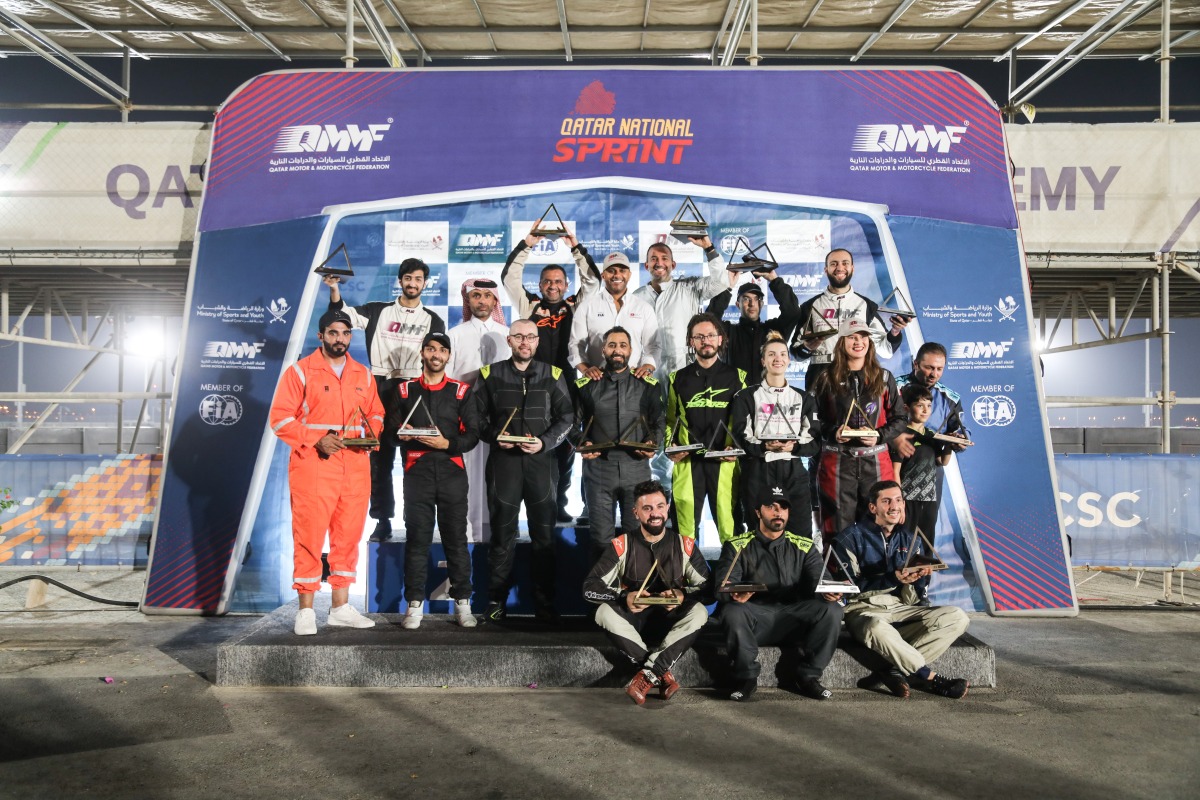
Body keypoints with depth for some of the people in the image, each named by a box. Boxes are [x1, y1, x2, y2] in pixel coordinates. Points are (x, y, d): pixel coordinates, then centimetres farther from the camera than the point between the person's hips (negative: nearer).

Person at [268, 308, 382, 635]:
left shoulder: (363, 375, 14)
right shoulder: (300, 371, 0)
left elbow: (376, 414, 20)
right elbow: (280, 418, -5)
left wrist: (371, 433, -2)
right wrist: (315, 440, -16)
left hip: (356, 467, 5)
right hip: (313, 466, -5)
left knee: (348, 536, 8)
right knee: (309, 537, -4)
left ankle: (341, 607, 18)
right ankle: (305, 611, 5)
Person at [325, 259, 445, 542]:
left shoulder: (433, 320, 10)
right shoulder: (379, 311, 10)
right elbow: (345, 314, -1)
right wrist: (334, 288, -17)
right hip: (380, 389, 1)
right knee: (380, 457, 4)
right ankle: (383, 521, 11)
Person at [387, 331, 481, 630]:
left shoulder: (462, 391, 10)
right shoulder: (405, 390, 14)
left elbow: (472, 434, 4)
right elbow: (391, 427, 13)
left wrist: (447, 443, -12)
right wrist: (401, 434, -9)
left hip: (452, 471, 0)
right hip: (417, 471, 1)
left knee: (456, 538, 1)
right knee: (417, 538, 0)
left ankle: (462, 602, 8)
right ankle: (415, 604, 6)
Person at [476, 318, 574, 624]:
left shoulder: (552, 375, 8)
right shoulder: (490, 374, 8)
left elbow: (566, 416, 5)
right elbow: (477, 416, 7)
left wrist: (545, 442, -9)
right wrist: (494, 437, -10)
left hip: (541, 461, 0)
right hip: (503, 461, 0)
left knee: (544, 534, 3)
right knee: (502, 533, 4)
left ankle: (545, 602, 11)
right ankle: (497, 601, 13)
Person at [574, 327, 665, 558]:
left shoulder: (647, 385, 8)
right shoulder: (587, 385, 7)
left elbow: (659, 422, 11)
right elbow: (574, 423, 10)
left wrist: (652, 443, -8)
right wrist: (581, 444, -8)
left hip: (636, 468, 0)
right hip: (599, 468, 0)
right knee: (601, 538, 5)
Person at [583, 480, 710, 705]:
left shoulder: (685, 545, 0)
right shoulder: (621, 546, -4)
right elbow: (590, 588, -11)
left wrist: (683, 595, -26)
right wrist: (624, 597, -28)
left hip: (671, 619, 0)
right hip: (633, 619, 0)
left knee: (699, 612, -29)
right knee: (605, 612, -30)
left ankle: (648, 675, -32)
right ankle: (663, 676, -29)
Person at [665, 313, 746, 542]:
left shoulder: (736, 376, 10)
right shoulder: (678, 379, 13)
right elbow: (670, 420, 16)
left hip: (724, 462, -1)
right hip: (687, 462, 1)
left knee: (729, 522, -3)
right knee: (685, 525, 2)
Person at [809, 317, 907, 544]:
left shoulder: (884, 378, 9)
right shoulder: (827, 379, 6)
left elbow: (900, 418, 10)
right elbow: (814, 419, 7)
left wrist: (879, 436, -8)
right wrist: (833, 432, -12)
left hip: (876, 462, 1)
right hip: (837, 462, -1)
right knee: (838, 528, 0)